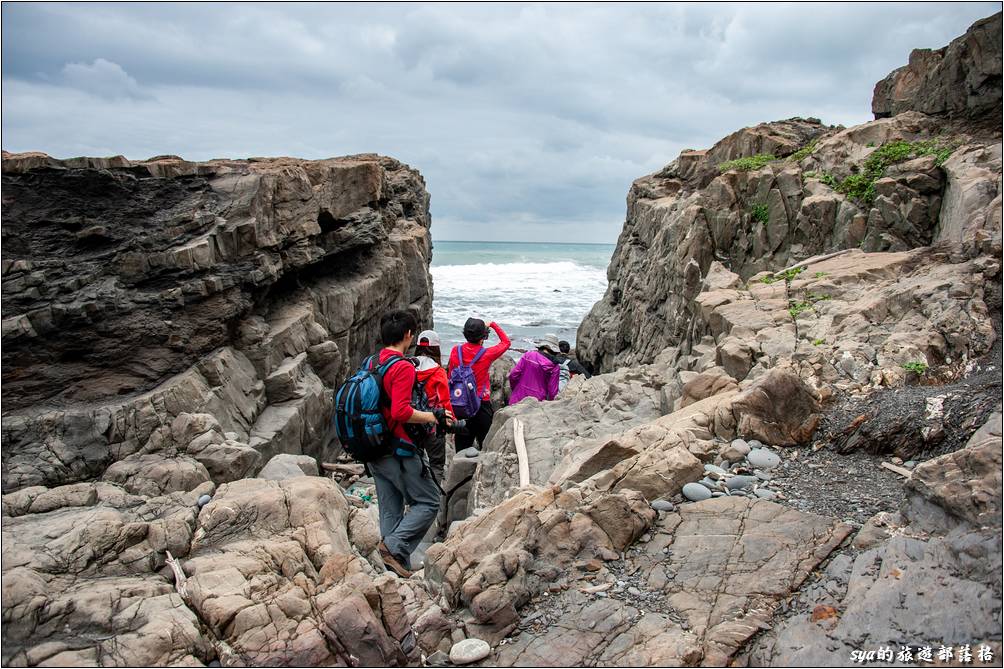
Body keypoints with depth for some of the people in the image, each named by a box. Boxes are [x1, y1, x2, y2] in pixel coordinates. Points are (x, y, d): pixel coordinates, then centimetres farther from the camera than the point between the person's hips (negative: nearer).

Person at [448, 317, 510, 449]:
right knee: (485, 444, 7)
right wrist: (493, 324, 14)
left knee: (462, 445, 10)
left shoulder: (455, 351, -4)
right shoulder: (486, 354, -12)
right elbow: (506, 342, 5)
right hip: (482, 403, -3)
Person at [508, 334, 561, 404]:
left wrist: (515, 389, 15)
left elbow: (513, 375, -3)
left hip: (519, 399, 1)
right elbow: (552, 392, -4)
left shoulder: (528, 355, -2)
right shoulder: (555, 367, -3)